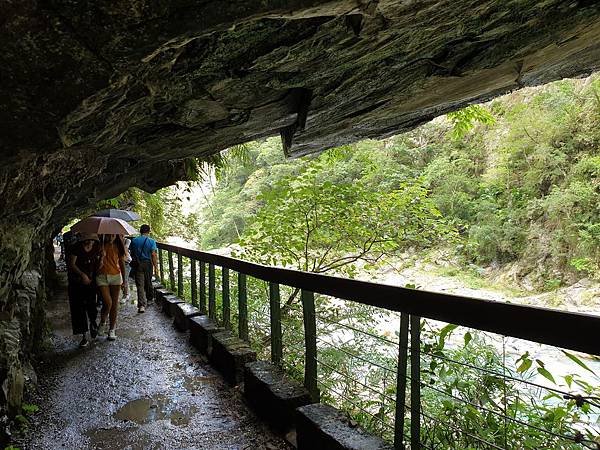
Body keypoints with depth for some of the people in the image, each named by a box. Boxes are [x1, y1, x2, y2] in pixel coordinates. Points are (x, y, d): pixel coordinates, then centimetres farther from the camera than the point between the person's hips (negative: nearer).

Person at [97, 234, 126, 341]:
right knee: (107, 303, -13)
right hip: (102, 276, -2)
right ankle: (102, 322, 17)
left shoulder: (118, 246, 3)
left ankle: (112, 330, 17)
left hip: (116, 276, 2)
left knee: (114, 304, 5)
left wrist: (124, 280, 9)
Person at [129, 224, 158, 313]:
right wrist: (156, 267, -6)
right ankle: (149, 299, 35)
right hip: (148, 263, 0)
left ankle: (142, 305, -10)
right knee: (148, 282, 17)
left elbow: (132, 253, 8)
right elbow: (154, 255, -10)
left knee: (140, 284, -2)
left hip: (138, 264, 1)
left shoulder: (134, 240, 0)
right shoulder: (151, 241, -7)